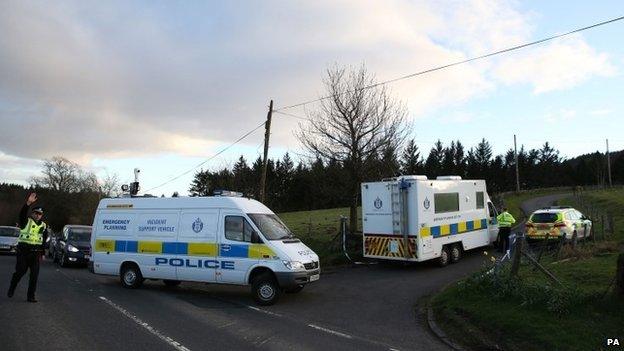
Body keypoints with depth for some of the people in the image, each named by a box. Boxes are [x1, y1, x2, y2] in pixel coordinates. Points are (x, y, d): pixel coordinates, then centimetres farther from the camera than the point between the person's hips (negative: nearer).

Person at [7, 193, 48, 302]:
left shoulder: (44, 226, 12)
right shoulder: (26, 221, 2)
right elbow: (22, 213, -21)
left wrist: (42, 253, 12)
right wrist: (28, 203, -37)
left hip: (35, 253, 3)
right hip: (23, 251, -3)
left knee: (34, 275, -1)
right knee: (20, 272, 1)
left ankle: (31, 296, 6)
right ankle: (11, 290, 28)